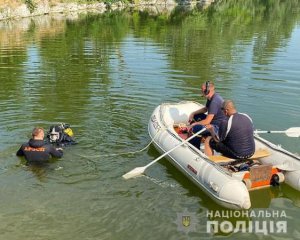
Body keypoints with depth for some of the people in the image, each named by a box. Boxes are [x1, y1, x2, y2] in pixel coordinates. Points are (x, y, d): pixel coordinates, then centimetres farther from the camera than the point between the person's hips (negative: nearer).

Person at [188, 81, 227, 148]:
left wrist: (193, 124, -14)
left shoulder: (215, 101, -26)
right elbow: (205, 109, 23)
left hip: (219, 127, -11)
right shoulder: (211, 97, 4)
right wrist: (193, 113, 9)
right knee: (195, 116, 16)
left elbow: (207, 121, -26)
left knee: (196, 128, -27)